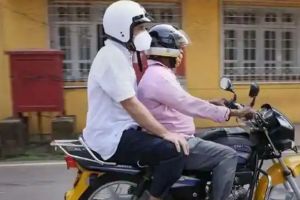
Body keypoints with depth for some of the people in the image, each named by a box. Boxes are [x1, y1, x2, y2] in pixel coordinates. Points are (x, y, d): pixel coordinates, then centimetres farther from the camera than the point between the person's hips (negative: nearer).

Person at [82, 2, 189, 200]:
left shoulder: (120, 55, 16)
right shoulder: (111, 56, -17)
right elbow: (131, 104, -25)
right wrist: (165, 133, -23)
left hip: (121, 130, 11)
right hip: (113, 137, -11)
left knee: (169, 144, 18)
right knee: (175, 151, -23)